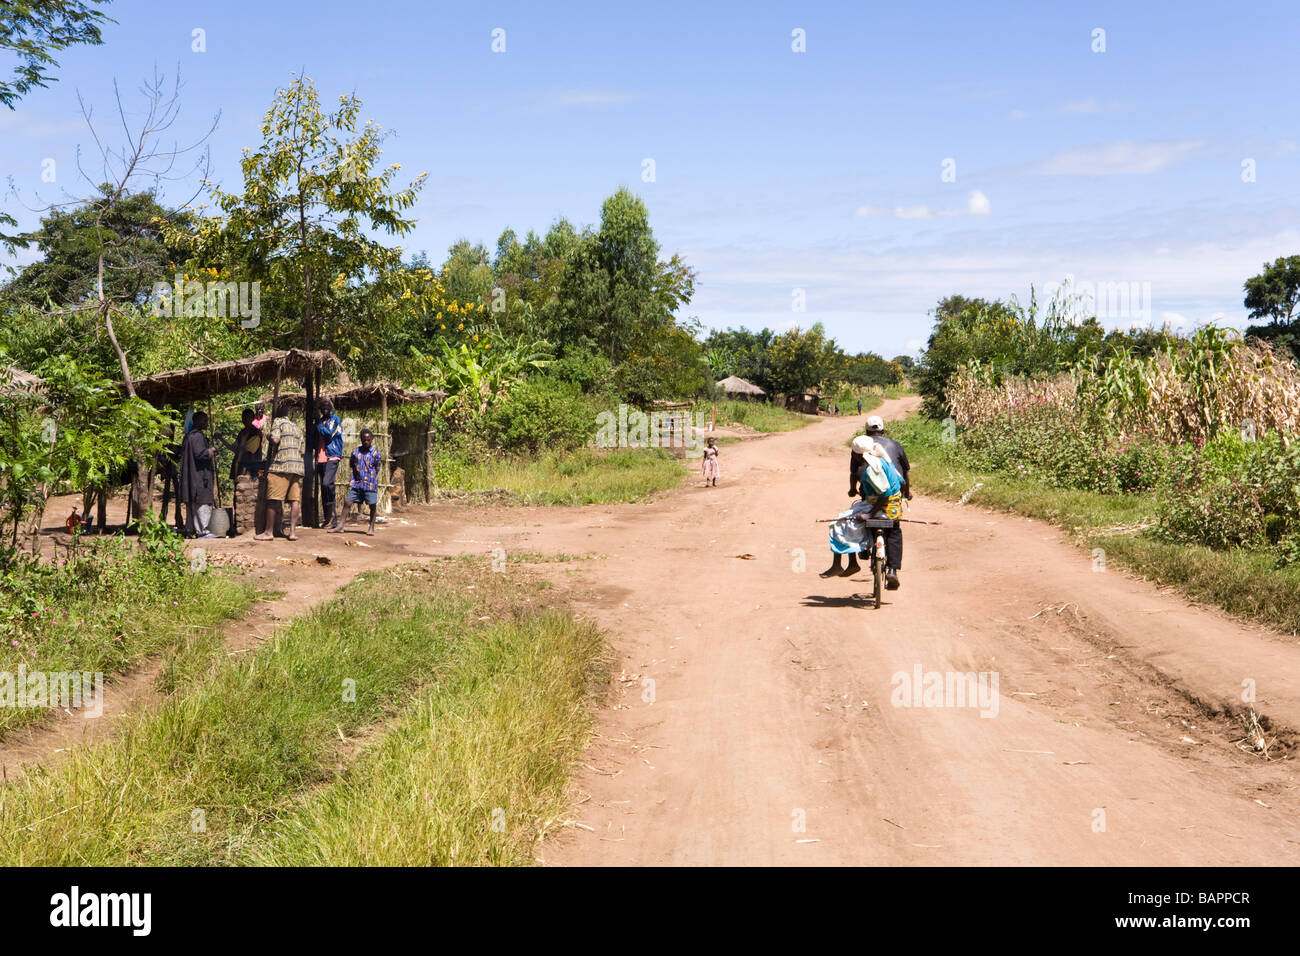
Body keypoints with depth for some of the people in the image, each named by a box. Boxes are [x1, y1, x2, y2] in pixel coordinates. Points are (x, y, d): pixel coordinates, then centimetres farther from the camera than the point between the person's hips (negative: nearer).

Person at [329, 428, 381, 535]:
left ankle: (372, 528, 13)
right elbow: (351, 465, 18)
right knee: (347, 502, -2)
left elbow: (377, 469, 4)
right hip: (356, 483, 3)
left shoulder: (375, 453, -1)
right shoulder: (355, 451, 6)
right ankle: (340, 525, 3)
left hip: (370, 484, -2)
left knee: (372, 506, 1)